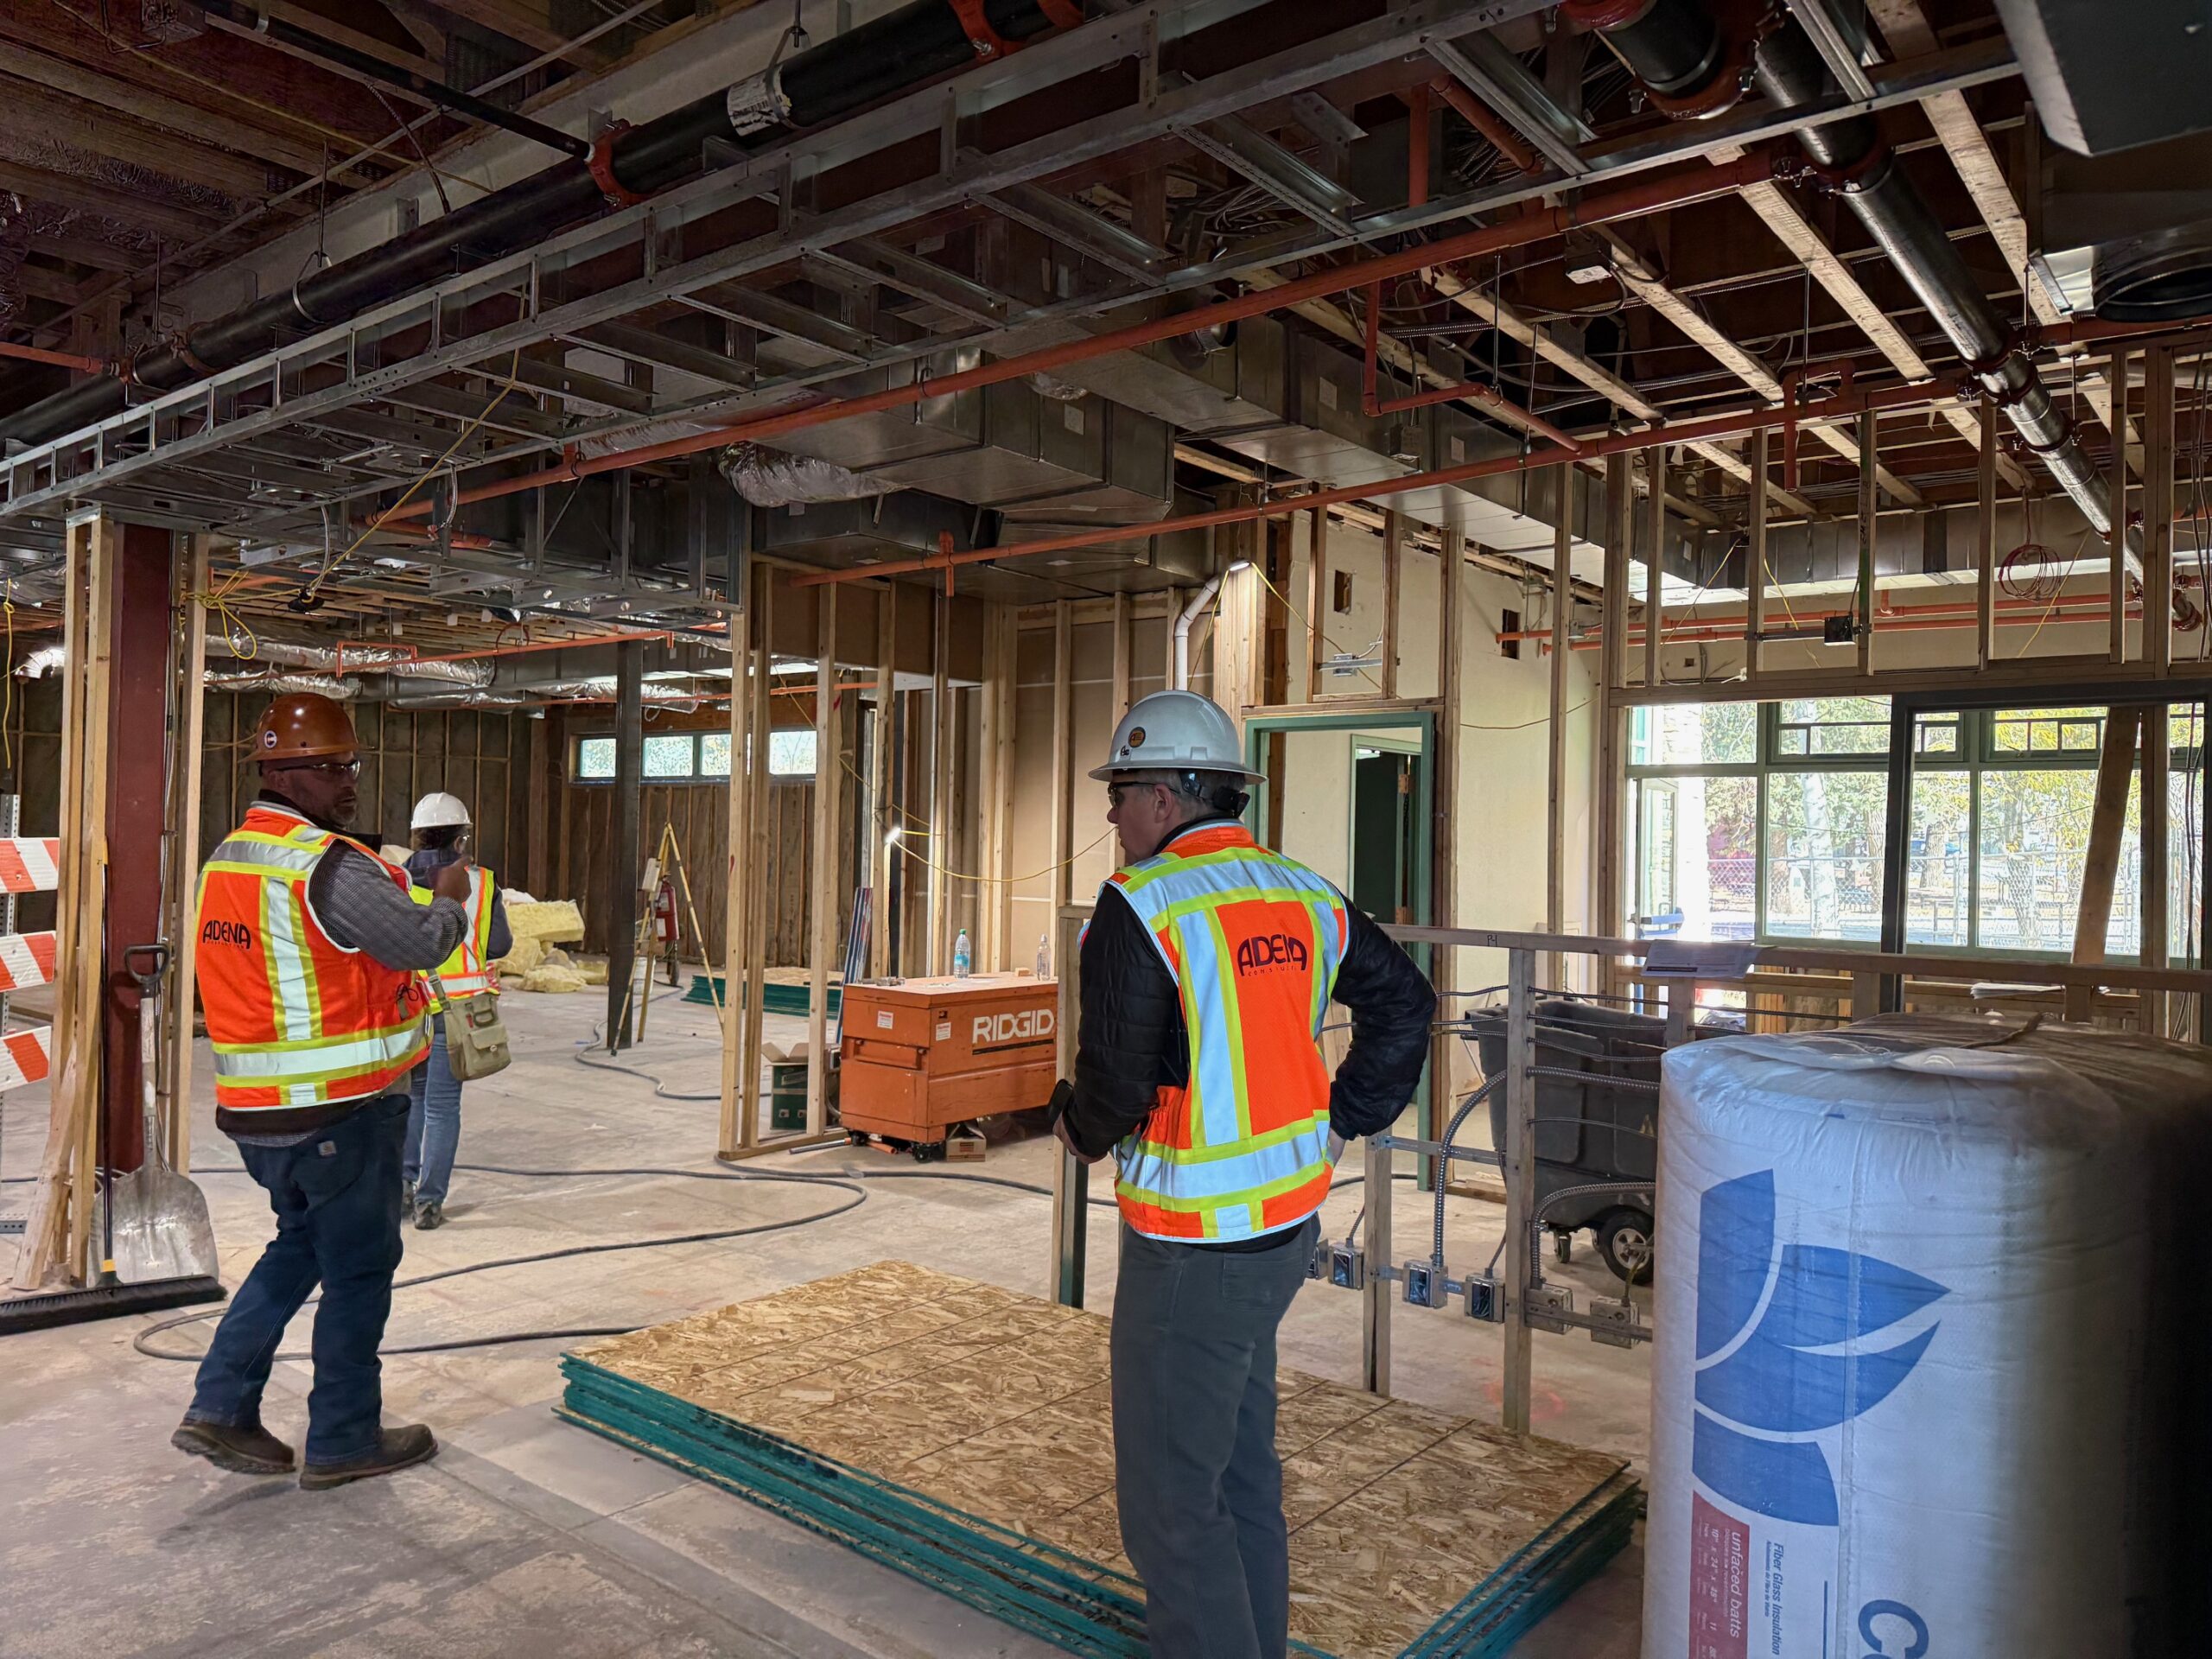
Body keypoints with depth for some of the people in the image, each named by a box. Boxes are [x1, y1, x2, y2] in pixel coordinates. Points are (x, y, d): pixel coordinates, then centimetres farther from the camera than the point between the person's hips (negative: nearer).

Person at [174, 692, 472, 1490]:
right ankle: (343, 1441, 19)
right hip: (339, 1110, -8)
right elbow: (422, 944, -19)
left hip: (256, 1107, 9)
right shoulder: (329, 865, -20)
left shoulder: (225, 858, 9)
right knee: (357, 1271, 7)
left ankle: (221, 1408, 24)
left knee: (299, 1246, 25)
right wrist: (451, 899, 1)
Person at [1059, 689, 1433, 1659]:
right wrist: (1345, 1118, 16)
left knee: (1171, 1504, 6)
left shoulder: (1140, 905, -18)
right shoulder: (1304, 896, 4)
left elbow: (1117, 1080, -21)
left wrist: (1081, 1133, 1)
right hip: (1288, 1222, 8)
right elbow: (1404, 1002, 13)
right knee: (1244, 1470, 24)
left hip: (1193, 1243, -8)